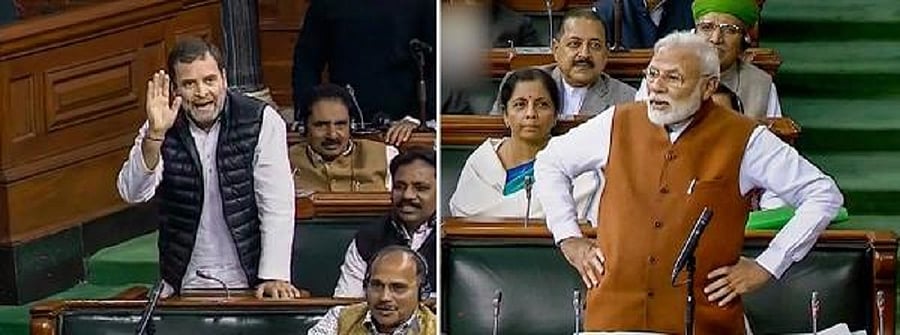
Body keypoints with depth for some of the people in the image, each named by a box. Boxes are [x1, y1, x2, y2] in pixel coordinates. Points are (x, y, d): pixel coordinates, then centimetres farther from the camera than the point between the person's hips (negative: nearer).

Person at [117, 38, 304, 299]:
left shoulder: (261, 121, -4)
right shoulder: (164, 128, 3)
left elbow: (277, 207, -8)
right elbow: (132, 193, -9)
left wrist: (274, 277, -17)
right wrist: (155, 134, -23)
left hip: (248, 282, -2)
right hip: (184, 283, 2)